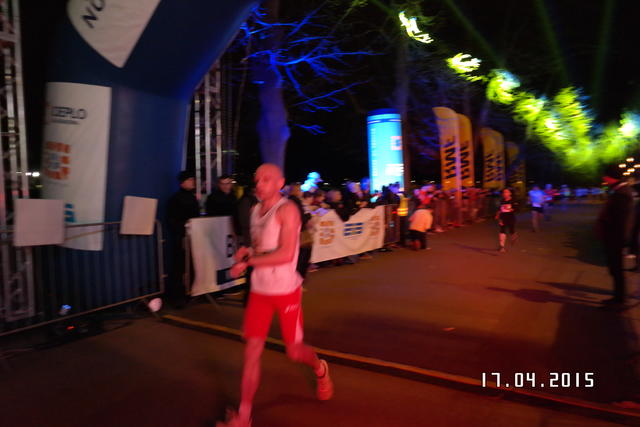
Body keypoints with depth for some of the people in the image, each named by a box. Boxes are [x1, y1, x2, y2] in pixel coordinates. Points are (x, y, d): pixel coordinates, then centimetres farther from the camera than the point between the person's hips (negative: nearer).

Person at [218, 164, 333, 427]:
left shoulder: (286, 210, -15)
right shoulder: (255, 210, 7)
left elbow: (286, 254, -24)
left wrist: (248, 263, -19)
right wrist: (247, 251, -3)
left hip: (286, 290, -5)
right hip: (259, 290, 5)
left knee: (294, 351, 9)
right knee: (252, 350, 1)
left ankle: (320, 369, 43)